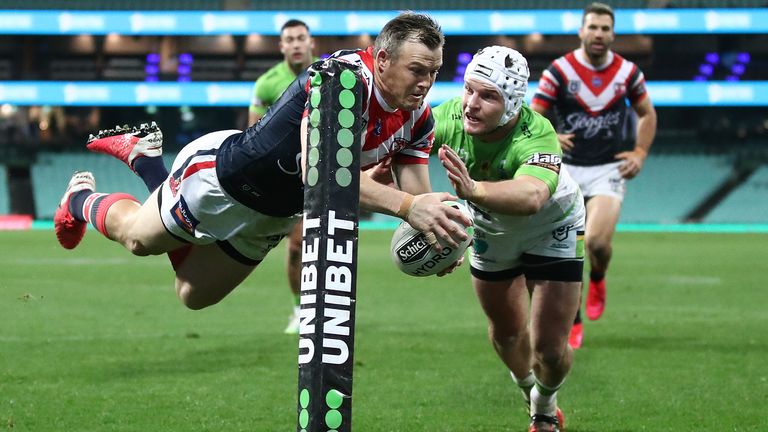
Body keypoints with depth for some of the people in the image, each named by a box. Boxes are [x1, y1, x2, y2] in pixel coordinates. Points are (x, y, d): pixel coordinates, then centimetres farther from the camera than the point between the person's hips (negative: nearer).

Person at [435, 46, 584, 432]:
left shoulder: (536, 136, -44)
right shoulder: (448, 118, -32)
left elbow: (531, 196, -64)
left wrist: (474, 190, -82)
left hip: (551, 229, -4)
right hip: (490, 229, 4)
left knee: (549, 348, -4)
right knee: (506, 334, 17)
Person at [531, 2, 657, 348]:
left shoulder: (627, 72, -1)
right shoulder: (559, 71, -7)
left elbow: (647, 114, 15)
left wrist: (640, 153, 2)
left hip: (609, 169, 0)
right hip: (568, 170, 0)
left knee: (597, 241, -20)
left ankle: (597, 281, 16)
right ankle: (572, 323, 12)